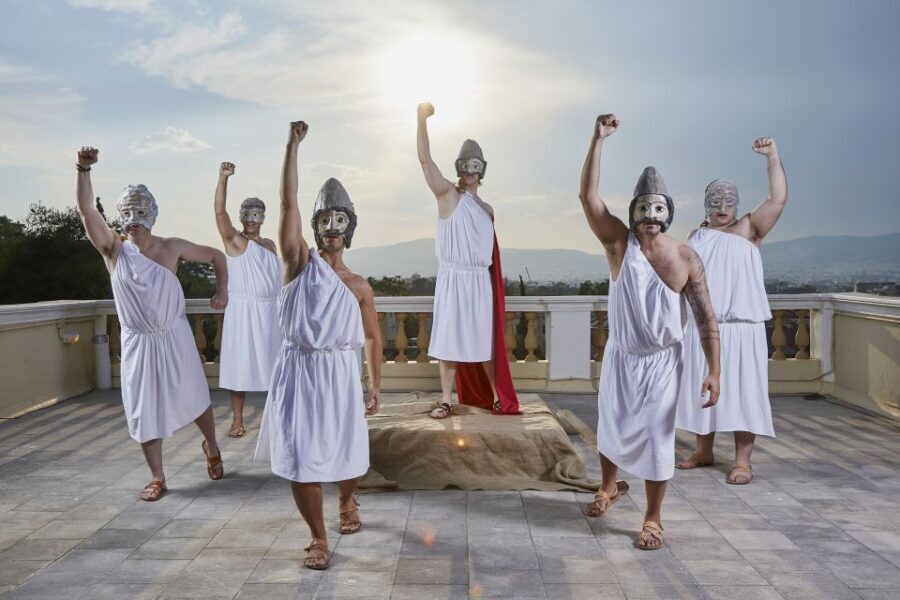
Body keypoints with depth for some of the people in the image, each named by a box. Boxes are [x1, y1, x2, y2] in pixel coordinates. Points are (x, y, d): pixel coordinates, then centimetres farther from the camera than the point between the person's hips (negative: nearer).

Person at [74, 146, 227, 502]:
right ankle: (157, 478, 16)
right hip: (137, 342, 1)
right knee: (145, 409, 4)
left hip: (174, 338, 0)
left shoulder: (172, 248, -4)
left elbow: (216, 255, 7)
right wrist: (83, 170, -30)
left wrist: (222, 291, -3)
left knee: (192, 397, 12)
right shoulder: (114, 250, -4)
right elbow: (86, 210, -18)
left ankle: (211, 447, 38)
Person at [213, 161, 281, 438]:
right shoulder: (234, 240, -1)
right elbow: (220, 211, -15)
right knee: (240, 364, -1)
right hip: (243, 311, -5)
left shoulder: (269, 244, 15)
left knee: (272, 363, 9)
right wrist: (223, 177, -25)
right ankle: (237, 421, 5)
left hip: (271, 311, 5)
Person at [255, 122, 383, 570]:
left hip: (341, 373, 2)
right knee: (300, 459, -1)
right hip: (298, 371, -1)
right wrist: (293, 144, -10)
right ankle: (318, 538, 15)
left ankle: (347, 503, 45)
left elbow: (372, 337, 13)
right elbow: (288, 201, -7)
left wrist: (376, 387, 10)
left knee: (346, 454, 13)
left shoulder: (359, 286, 6)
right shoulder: (300, 262, 1)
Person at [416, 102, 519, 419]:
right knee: (448, 339, 1)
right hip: (452, 279, -3)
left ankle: (497, 396, 17)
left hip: (480, 281, 4)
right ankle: (446, 400, 8)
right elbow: (425, 159, -11)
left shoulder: (487, 209, 15)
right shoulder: (448, 194, 1)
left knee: (485, 340, 8)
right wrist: (423, 120, -19)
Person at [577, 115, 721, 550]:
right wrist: (598, 139, -24)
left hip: (662, 361, -1)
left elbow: (705, 318, -8)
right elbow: (588, 196, -21)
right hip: (620, 356, 2)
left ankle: (653, 519, 19)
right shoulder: (619, 243, -10)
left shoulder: (686, 258, -10)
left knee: (656, 437, 2)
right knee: (610, 428, 17)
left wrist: (714, 371, -14)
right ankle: (609, 487, 45)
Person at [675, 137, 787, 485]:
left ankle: (743, 461, 1)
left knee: (741, 391, -4)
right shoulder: (696, 236, 14)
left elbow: (778, 199, -12)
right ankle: (703, 451, 24)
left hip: (740, 328, -4)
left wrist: (772, 157, -17)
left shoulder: (749, 229, 1)